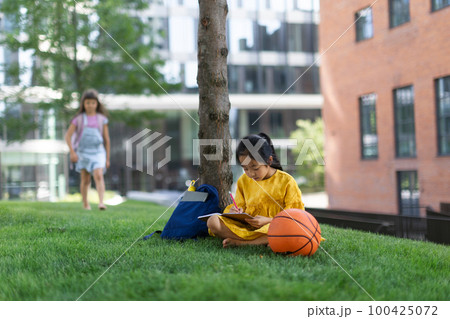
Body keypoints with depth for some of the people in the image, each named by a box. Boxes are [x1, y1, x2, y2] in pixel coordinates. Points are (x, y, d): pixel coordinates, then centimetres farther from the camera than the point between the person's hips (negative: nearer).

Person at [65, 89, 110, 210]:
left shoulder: (102, 119, 4)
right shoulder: (79, 119, 3)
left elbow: (107, 139, 8)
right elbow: (68, 135, 3)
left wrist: (107, 158, 9)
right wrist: (72, 152, -8)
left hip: (97, 151, -1)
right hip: (83, 152, 1)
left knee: (99, 176, -19)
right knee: (85, 180, 7)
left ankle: (101, 203, -27)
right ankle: (85, 203, 24)